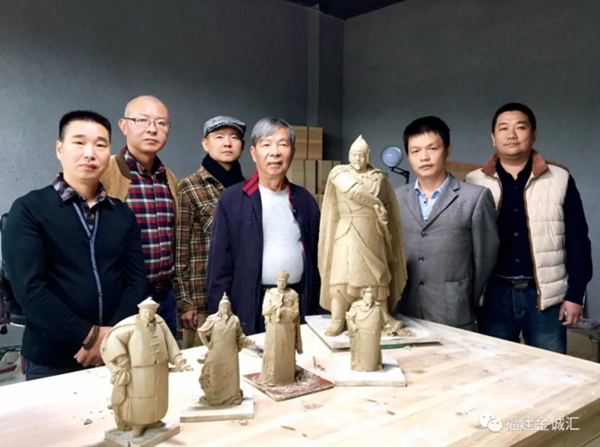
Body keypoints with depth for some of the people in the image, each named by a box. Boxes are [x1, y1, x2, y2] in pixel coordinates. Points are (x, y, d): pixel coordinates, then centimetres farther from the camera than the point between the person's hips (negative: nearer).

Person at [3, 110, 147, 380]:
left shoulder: (122, 214, 7)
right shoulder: (29, 210, -4)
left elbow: (136, 281, 2)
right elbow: (28, 287, -12)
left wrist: (112, 335, -13)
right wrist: (90, 335, -15)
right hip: (51, 361, -3)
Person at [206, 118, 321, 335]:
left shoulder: (304, 200, 9)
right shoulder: (231, 199, -3)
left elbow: (315, 256, 11)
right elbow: (219, 263, -4)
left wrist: (316, 308, 8)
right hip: (252, 306, -3)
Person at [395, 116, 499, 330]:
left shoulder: (475, 197, -4)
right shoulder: (396, 199, 6)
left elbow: (484, 259, 1)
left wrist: (466, 305, 8)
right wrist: (392, 303, 5)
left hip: (454, 321, -3)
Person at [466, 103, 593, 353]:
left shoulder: (559, 179, 1)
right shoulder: (474, 182, 3)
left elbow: (577, 240, 3)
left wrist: (575, 294, -1)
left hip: (545, 295, 0)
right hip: (494, 294, 1)